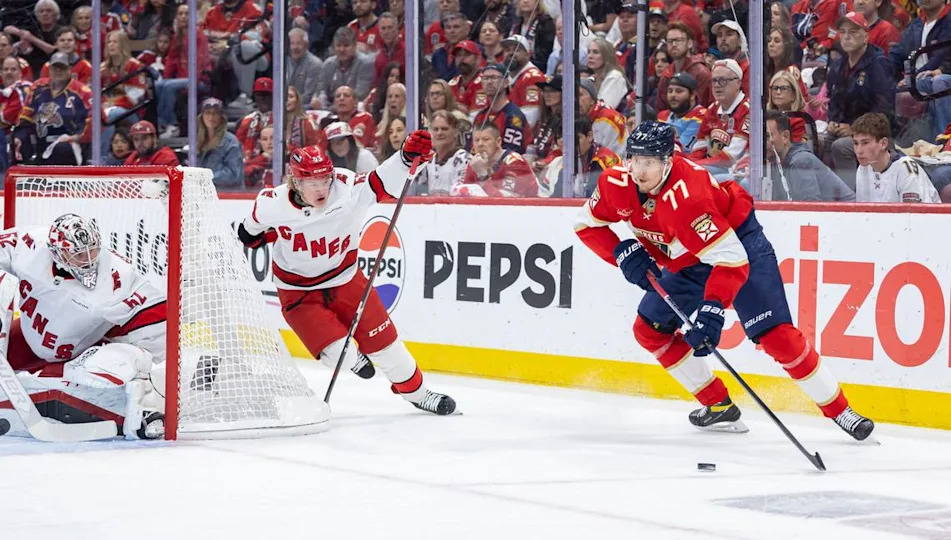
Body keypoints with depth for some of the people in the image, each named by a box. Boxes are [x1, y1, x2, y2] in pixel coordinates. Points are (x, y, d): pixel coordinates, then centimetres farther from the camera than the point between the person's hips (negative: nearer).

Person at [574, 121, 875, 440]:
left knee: (776, 336, -17)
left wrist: (712, 309, -51)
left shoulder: (684, 196, -37)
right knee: (650, 329, 3)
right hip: (687, 262, 8)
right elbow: (587, 224, 0)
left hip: (739, 243, -8)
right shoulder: (616, 183, -18)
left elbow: (731, 259, -41)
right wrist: (623, 252, -17)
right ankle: (719, 407, 13)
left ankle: (840, 412, -8)